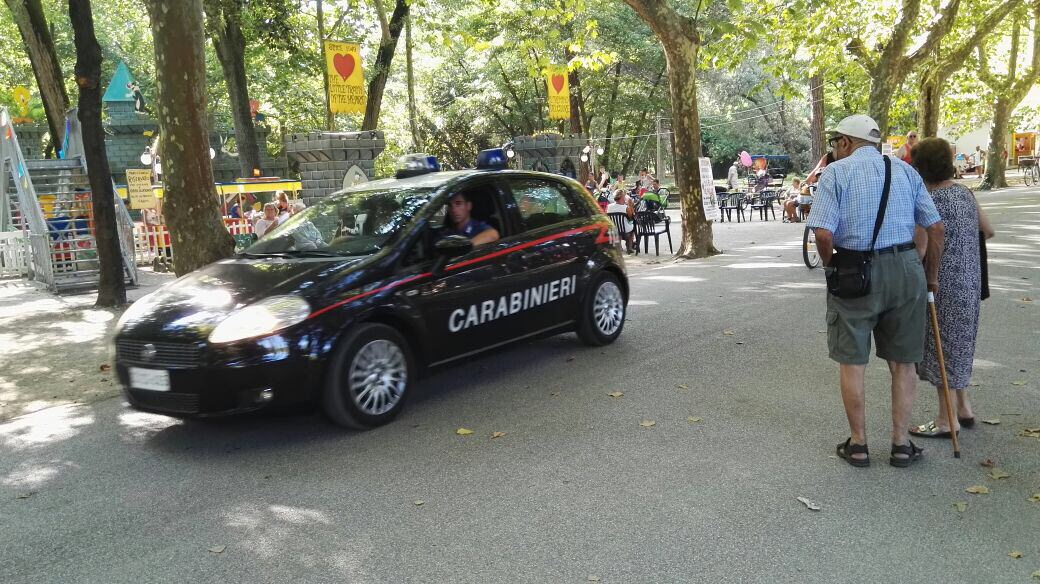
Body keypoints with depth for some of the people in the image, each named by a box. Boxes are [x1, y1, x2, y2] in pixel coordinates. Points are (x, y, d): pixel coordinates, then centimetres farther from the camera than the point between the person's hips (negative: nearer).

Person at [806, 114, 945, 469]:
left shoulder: (836, 171, -3)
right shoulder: (905, 170, 9)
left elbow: (824, 233, -15)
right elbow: (935, 228, 6)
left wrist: (830, 267, 3)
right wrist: (931, 276, 17)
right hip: (906, 270, 4)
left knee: (852, 362, 10)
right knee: (902, 362, 15)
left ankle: (858, 444, 19)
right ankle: (901, 444, 22)